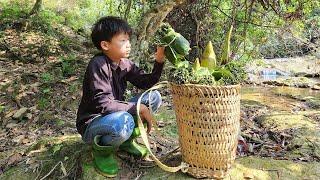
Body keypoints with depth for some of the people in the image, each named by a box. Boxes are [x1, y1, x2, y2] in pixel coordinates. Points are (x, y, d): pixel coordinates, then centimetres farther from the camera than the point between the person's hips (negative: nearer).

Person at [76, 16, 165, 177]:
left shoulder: (125, 64, -1)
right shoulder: (98, 65, -22)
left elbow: (146, 83, 1)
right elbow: (103, 104, -29)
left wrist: (159, 61, -12)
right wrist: (138, 108, -26)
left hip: (115, 115, 7)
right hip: (92, 124, -7)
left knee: (154, 97, -4)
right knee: (123, 121, -41)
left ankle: (126, 140, 7)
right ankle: (101, 150, -6)